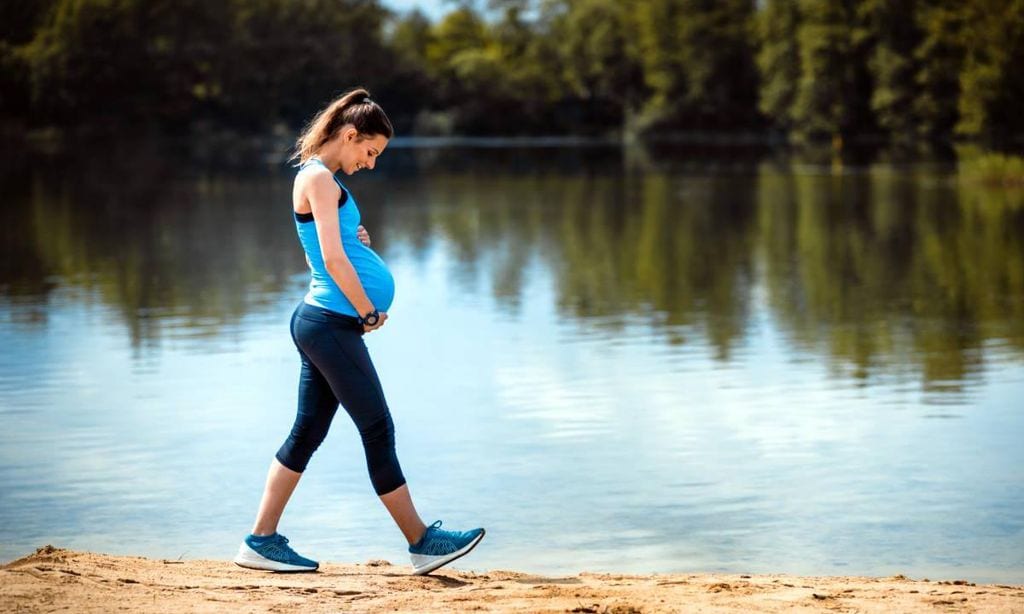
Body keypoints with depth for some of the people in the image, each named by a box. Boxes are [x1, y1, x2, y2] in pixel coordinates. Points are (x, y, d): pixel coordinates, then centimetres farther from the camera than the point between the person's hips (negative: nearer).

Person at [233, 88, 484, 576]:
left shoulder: (319, 178, 18)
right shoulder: (320, 178, -12)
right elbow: (333, 260, -19)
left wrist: (358, 241, 7)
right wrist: (369, 312, -9)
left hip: (318, 321, 10)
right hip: (332, 322, -10)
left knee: (307, 431, 11)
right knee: (378, 430, -4)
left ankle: (261, 541, 13)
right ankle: (421, 542, 3)